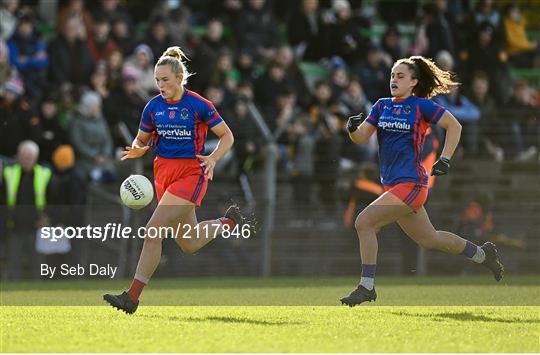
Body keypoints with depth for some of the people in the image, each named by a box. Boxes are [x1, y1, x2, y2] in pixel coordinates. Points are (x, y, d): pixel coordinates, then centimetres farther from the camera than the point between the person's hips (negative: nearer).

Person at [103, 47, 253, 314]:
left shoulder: (198, 105, -9)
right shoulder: (153, 107, 4)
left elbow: (227, 136, -1)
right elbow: (141, 139, 15)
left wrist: (213, 158, -18)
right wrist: (138, 150, -10)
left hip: (191, 173, -6)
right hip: (164, 172, 6)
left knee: (153, 231, -17)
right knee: (189, 244, 13)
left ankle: (132, 297, -13)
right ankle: (230, 223, 41)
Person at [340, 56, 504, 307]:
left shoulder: (421, 105, -5)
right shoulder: (382, 106, 12)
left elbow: (454, 126, 1)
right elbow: (362, 137, 7)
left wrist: (445, 159, -5)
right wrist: (353, 128, -15)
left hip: (410, 183, -8)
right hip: (392, 184, 8)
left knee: (364, 221, -18)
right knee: (429, 240, 18)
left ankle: (366, 287, -10)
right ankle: (482, 254, 37)